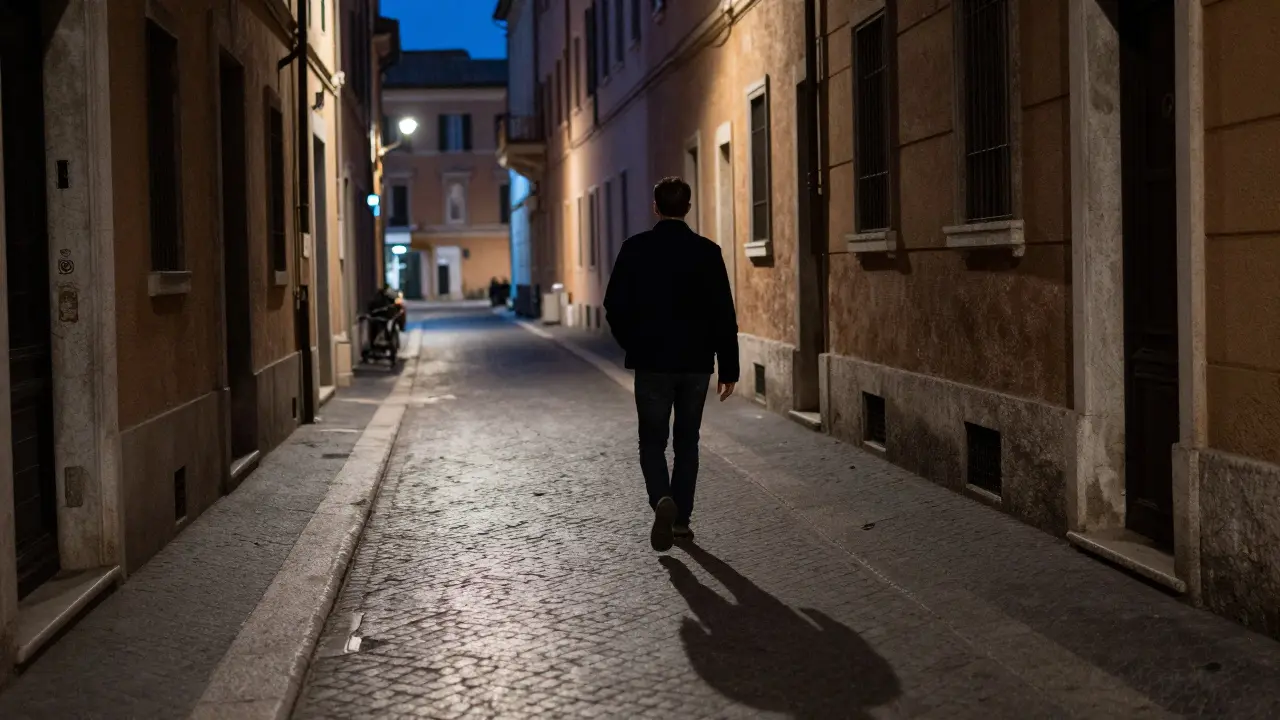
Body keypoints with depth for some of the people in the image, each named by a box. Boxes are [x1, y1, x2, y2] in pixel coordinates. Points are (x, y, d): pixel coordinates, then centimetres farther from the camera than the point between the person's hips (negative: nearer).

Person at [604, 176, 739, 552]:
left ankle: (663, 501, -17)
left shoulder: (635, 249, -5)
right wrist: (728, 368, 0)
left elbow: (614, 305, -3)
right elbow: (723, 314, -6)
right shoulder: (707, 251, -4)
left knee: (653, 441, 8)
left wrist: (632, 345, 14)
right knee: (687, 442, 14)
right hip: (696, 363, 1)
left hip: (652, 362, -1)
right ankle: (681, 520, 17)